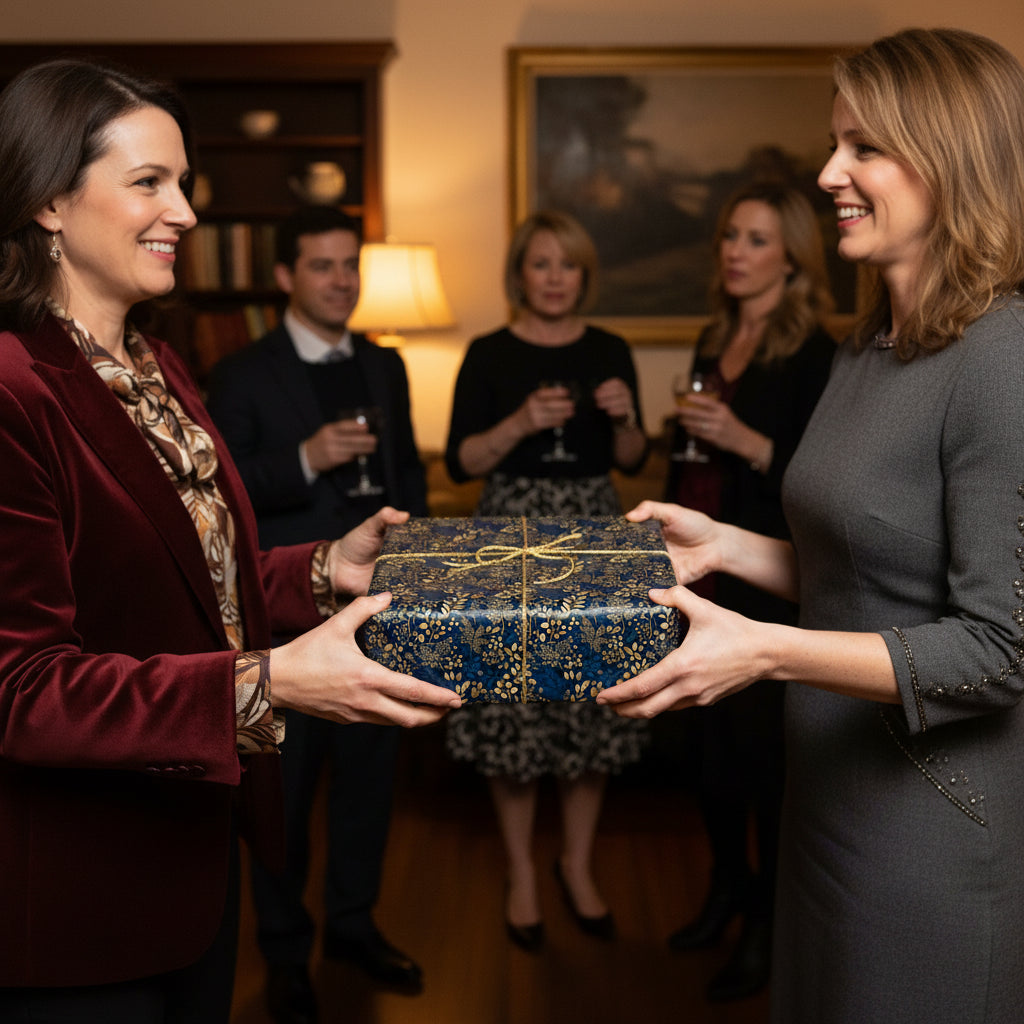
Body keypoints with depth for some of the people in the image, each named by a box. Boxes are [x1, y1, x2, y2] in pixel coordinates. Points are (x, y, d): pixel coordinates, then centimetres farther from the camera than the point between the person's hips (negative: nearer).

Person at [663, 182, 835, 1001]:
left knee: (765, 747, 2)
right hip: (703, 574, 7)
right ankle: (729, 883, 35)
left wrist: (745, 440, -24)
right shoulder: (715, 342, 12)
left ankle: (771, 924, 19)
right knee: (711, 741, 15)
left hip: (767, 585, -7)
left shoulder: (814, 354, -10)